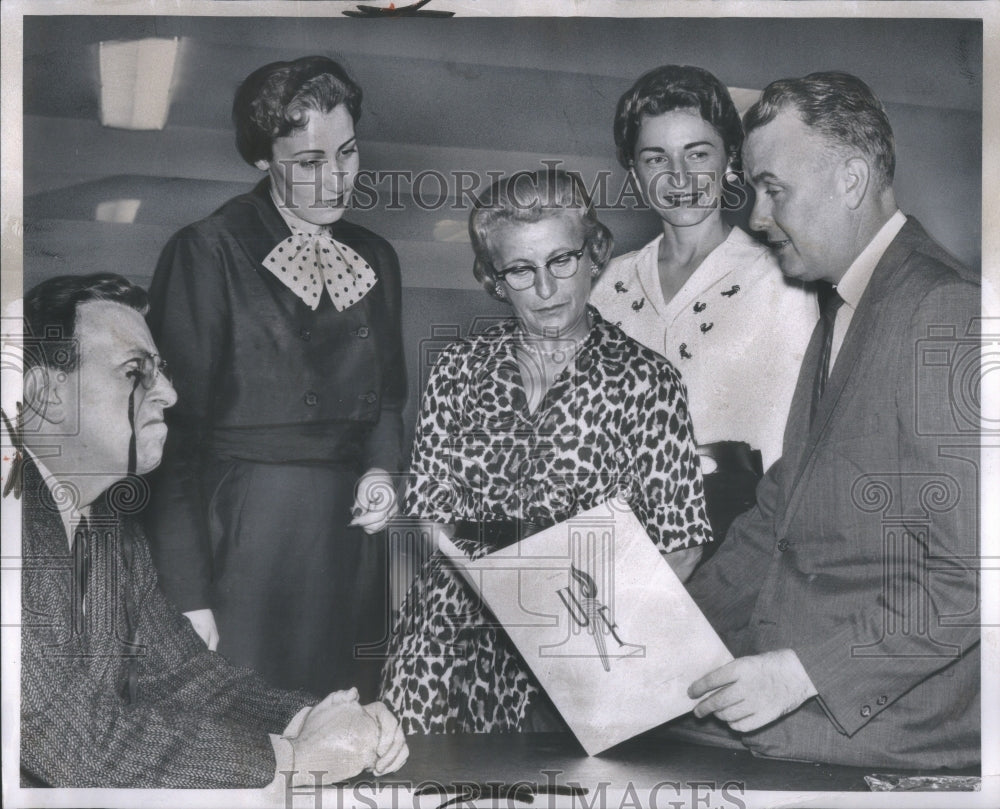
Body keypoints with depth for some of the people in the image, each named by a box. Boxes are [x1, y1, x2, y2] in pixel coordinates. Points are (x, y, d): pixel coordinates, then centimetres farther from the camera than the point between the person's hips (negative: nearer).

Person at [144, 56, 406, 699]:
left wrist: (381, 470, 1)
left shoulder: (376, 258, 11)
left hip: (349, 542, 5)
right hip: (245, 543, -5)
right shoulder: (209, 251, -8)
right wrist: (189, 594, -15)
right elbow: (175, 430, -10)